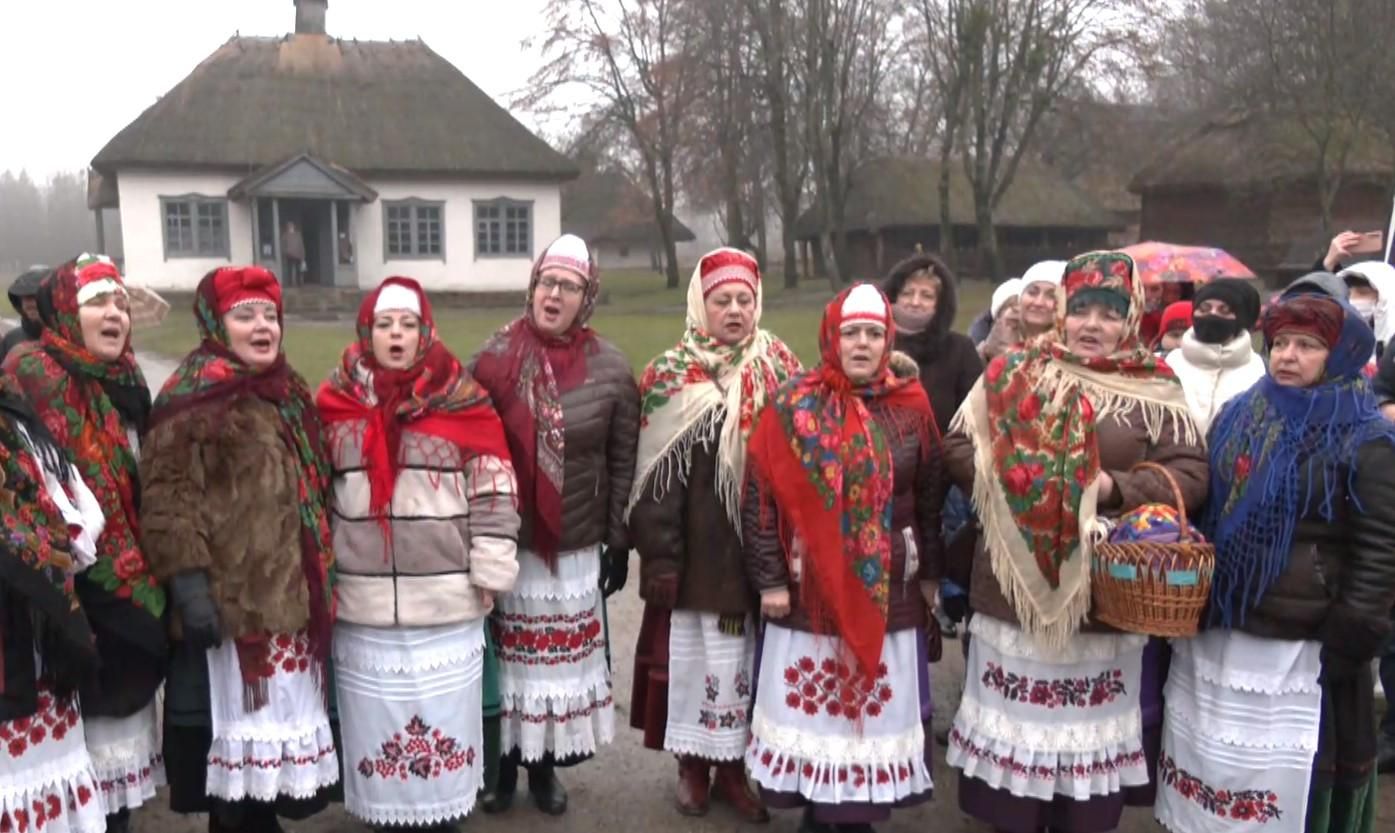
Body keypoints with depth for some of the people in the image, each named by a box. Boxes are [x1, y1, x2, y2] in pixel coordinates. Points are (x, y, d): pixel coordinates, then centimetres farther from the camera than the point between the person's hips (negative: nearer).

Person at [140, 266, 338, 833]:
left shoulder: (288, 392, 15)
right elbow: (167, 498, -16)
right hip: (228, 599, -8)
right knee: (231, 718, 3)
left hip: (292, 596, 8)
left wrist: (322, 578, 21)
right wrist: (188, 580, -23)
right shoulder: (193, 396, -10)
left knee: (282, 716, 16)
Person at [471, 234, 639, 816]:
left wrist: (619, 540, 2)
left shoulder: (611, 369, -2)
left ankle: (545, 768, 28)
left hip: (577, 545, 1)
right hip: (503, 540, 0)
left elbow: (623, 464, 2)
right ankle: (503, 763, 27)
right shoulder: (495, 358, -3)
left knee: (563, 656, 9)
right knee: (505, 654, 8)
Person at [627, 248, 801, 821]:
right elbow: (659, 474, -7)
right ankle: (693, 766, 24)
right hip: (697, 549, -3)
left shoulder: (781, 371, 7)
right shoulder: (671, 377, -2)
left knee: (748, 657, 10)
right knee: (697, 654, 6)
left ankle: (733, 766, 25)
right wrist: (660, 555, -13)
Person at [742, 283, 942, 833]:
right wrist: (769, 579, -8)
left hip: (889, 590, 2)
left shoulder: (911, 407, 2)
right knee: (809, 705, 6)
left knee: (878, 706, 9)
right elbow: (760, 498, -6)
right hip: (810, 589, -2)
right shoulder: (793, 407, -6)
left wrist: (931, 575, 10)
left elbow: (930, 498, 8)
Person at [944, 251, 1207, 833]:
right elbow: (959, 445, 3)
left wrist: (1114, 487, -18)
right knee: (1013, 720, 11)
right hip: (1015, 581, 1)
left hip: (1106, 588, 0)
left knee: (1093, 724, 12)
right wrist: (1010, 480, -13)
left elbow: (1190, 473, -4)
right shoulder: (1013, 374, 3)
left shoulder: (1154, 391, 1)